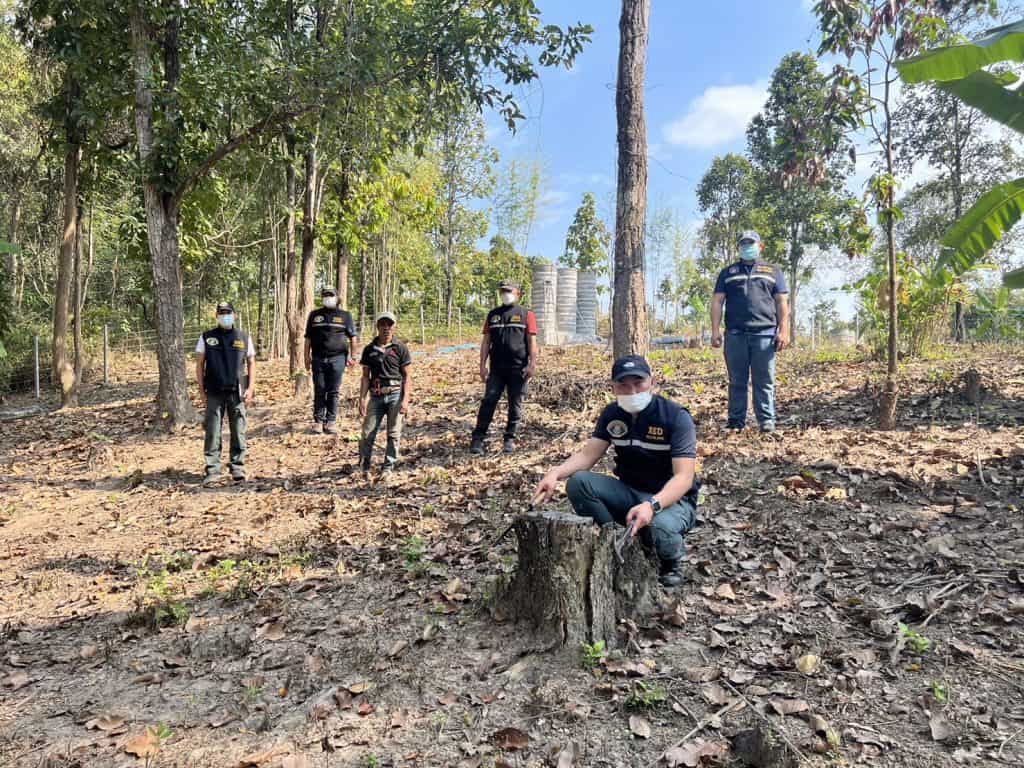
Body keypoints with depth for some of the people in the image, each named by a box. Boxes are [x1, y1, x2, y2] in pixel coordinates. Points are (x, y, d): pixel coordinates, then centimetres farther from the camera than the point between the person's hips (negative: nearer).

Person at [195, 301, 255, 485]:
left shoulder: (244, 338, 8)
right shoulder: (206, 338, 5)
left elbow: (251, 363, 9)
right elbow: (199, 365, 6)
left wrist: (250, 388, -1)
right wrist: (201, 390, 0)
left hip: (237, 392, 1)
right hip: (214, 393, 0)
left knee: (238, 432, 4)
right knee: (212, 432, 1)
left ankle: (238, 467, 14)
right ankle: (213, 470, 6)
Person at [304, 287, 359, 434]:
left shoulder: (345, 316, 8)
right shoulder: (314, 315, 13)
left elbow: (353, 337, 6)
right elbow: (308, 338, 13)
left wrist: (353, 356, -2)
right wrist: (307, 356, 5)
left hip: (337, 358, -1)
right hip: (318, 359, 1)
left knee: (333, 392, 1)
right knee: (319, 391, 4)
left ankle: (331, 422, 7)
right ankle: (318, 421, 10)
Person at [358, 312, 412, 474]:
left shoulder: (400, 348, 1)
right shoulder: (369, 349, 8)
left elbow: (407, 376, 1)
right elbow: (365, 376, 10)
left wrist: (405, 399, -7)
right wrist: (362, 399, 2)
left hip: (395, 395, -2)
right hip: (376, 396, 2)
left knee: (393, 433, 3)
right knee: (368, 432, -1)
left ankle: (388, 467, 15)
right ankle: (364, 466, 15)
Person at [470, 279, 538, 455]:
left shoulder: (526, 315, 5)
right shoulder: (493, 315, 13)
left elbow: (532, 342, -1)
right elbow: (486, 341, 11)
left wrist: (532, 364, -11)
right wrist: (482, 365, 2)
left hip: (518, 368, -2)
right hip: (496, 368, 2)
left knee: (515, 406, 4)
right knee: (488, 402, -5)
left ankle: (510, 439, 15)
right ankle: (478, 439, -3)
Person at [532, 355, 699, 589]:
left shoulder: (676, 417, -18)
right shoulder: (612, 414, -2)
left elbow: (684, 477, -26)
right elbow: (587, 455, -6)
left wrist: (652, 506, -45)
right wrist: (555, 474, -28)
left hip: (672, 499, -4)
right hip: (629, 493, 5)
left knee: (660, 528, -39)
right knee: (578, 482, -20)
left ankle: (672, 562, 0)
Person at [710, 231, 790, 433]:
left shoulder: (773, 272, 17)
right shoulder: (727, 272, 18)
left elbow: (782, 303, 9)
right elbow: (717, 302, 9)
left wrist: (783, 331, -3)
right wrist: (715, 331, -3)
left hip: (764, 333, -1)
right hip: (735, 334, 1)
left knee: (764, 382, -1)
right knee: (737, 381, 3)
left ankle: (767, 422, 2)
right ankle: (736, 421, 8)